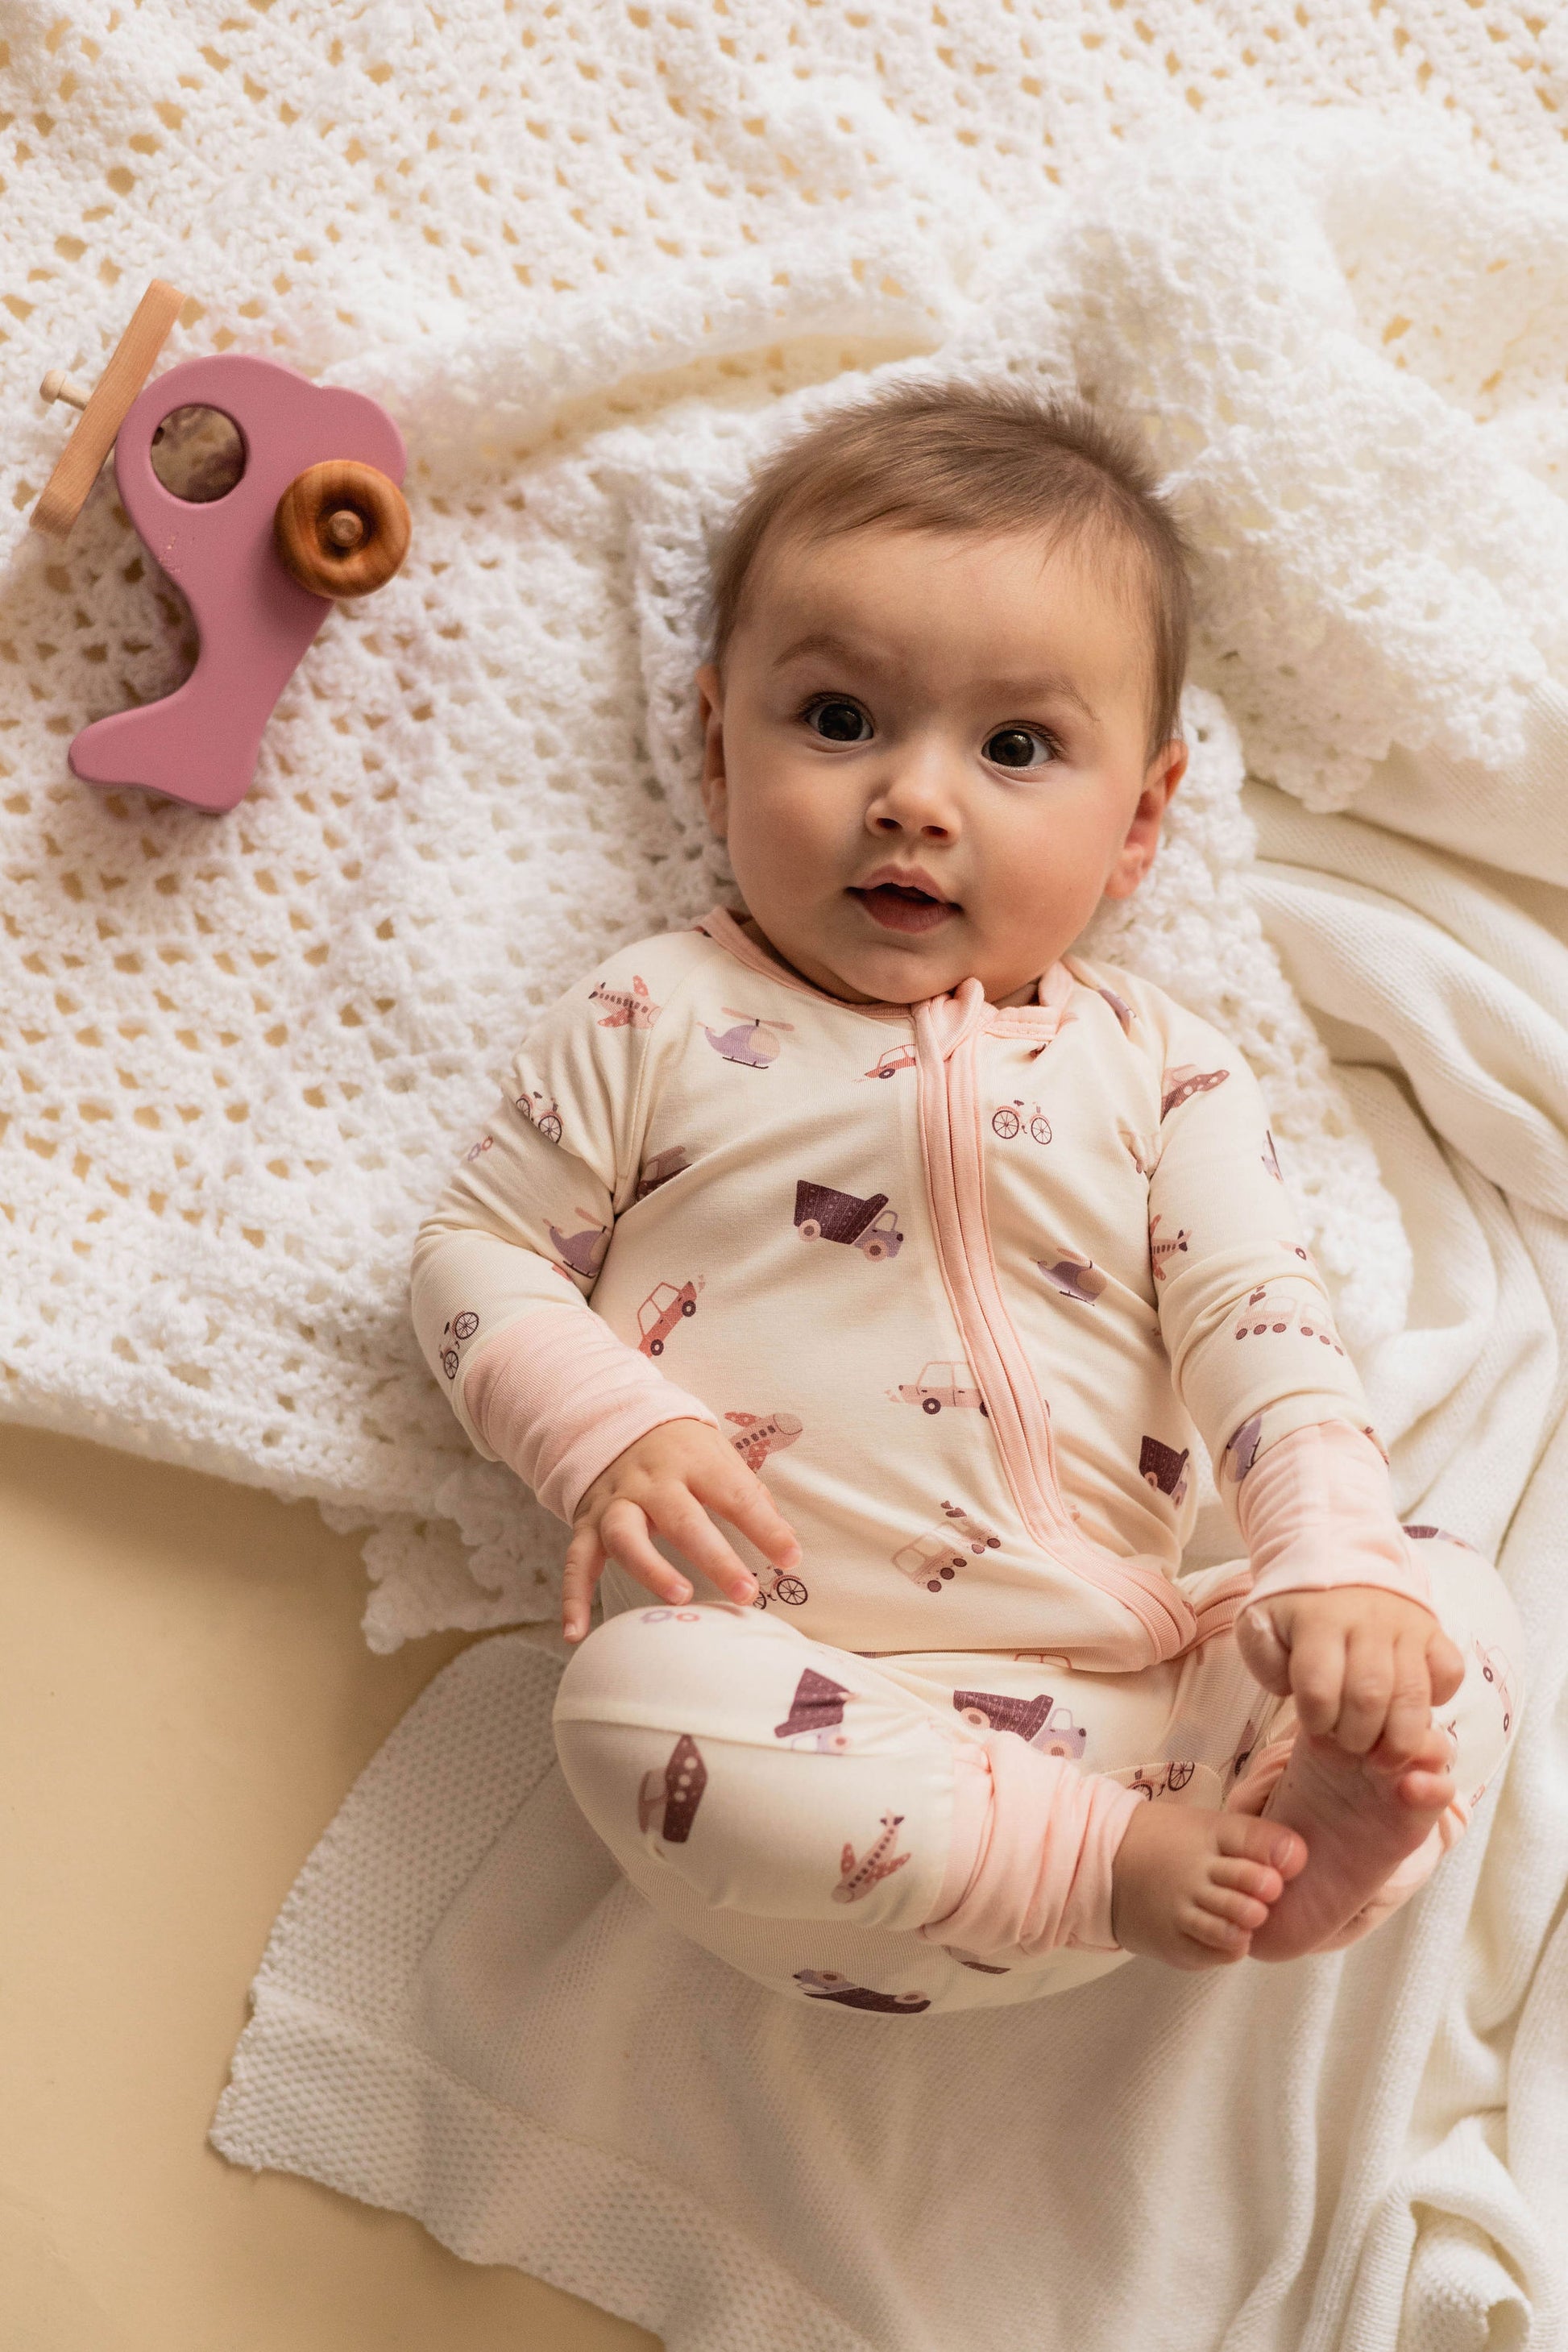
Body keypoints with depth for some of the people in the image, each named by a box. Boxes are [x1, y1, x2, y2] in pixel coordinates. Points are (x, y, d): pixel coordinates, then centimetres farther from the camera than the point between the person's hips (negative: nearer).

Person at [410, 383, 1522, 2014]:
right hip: (804, 1707, -2)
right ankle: (1110, 1859, -28)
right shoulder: (656, 1021, 7)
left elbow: (1260, 1324, 4)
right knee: (635, 1696, -34)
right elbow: (474, 1254, 9)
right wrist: (610, 1434, -11)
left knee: (1457, 1607, -10)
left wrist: (1340, 1563, -15)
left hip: (1134, 1695, 3)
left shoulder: (1158, 1068, 11)